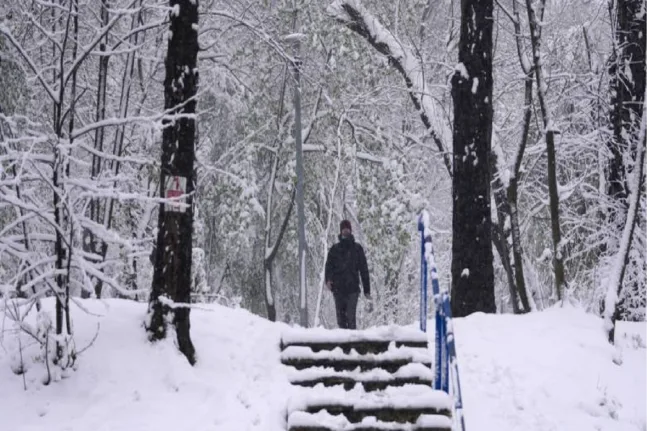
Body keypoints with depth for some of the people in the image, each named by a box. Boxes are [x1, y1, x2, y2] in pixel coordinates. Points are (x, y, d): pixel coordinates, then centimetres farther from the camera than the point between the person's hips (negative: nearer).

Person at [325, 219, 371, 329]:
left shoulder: (357, 248, 9)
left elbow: (364, 269, 10)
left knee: (351, 317, -14)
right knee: (340, 317, 3)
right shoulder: (334, 249, 12)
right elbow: (329, 266, 3)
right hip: (338, 288, 2)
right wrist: (328, 280, -18)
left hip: (353, 288, -2)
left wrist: (367, 290, 5)